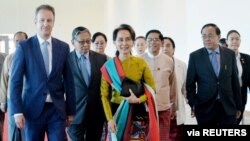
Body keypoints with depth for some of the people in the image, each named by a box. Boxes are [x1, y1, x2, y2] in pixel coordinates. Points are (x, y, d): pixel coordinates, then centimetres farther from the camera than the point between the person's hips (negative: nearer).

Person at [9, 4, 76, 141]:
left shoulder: (63, 47, 5)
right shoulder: (24, 46, -2)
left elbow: (69, 81, 7)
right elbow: (15, 81, -4)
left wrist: (71, 110, 7)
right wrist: (17, 111, -11)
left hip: (57, 109, 2)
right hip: (33, 108, -1)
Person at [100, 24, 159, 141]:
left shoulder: (141, 63, -1)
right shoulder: (108, 66, -2)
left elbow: (151, 89, 3)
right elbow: (104, 95, -1)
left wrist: (139, 100, -15)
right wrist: (109, 119, -10)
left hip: (137, 112, 0)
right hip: (116, 113, 0)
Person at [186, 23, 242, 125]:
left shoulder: (230, 54, 4)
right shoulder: (195, 56, -1)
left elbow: (235, 81, 7)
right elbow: (190, 83, 3)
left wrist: (238, 106, 8)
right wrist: (193, 104, -3)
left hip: (228, 106, 1)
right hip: (205, 107, -1)